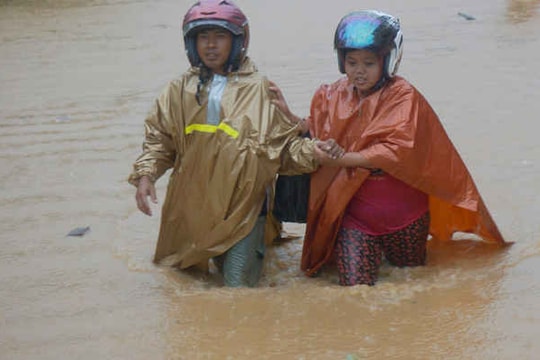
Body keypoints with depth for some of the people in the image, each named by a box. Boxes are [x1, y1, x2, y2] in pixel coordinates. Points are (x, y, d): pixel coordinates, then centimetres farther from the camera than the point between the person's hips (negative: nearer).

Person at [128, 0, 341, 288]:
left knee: (238, 284, -5)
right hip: (193, 205, 3)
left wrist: (311, 151, -18)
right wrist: (145, 175, -5)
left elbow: (284, 142, 0)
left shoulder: (258, 90, -2)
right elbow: (158, 140, 10)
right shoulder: (180, 91, 6)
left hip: (243, 205, -3)